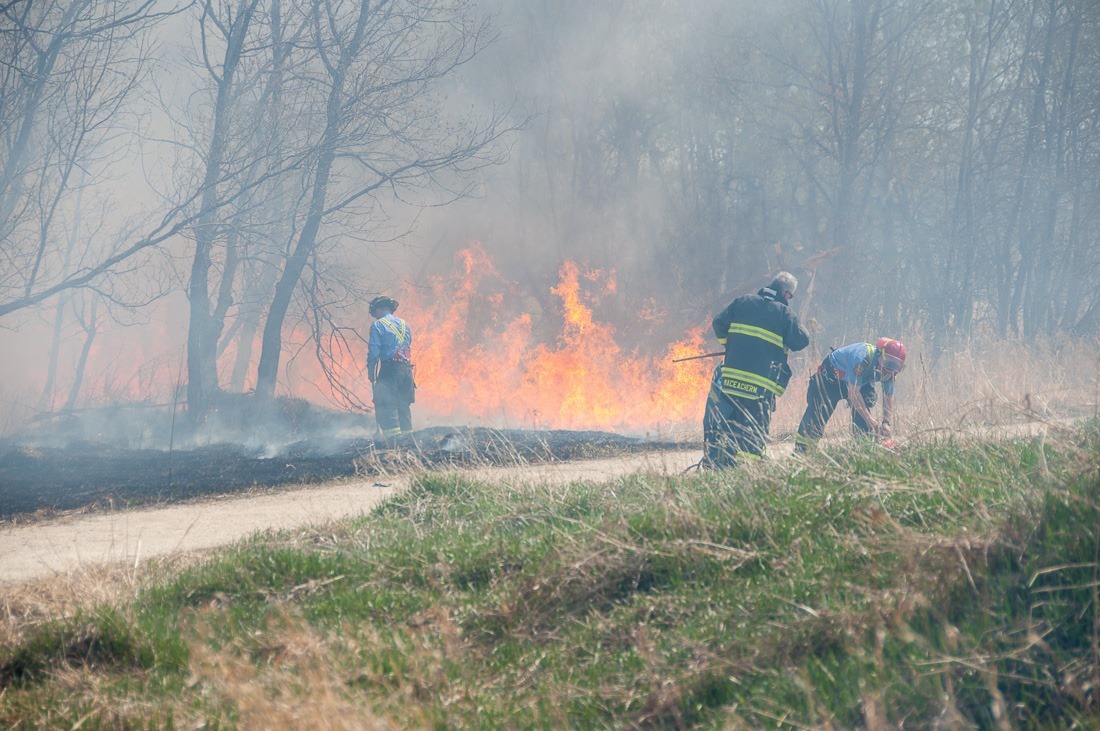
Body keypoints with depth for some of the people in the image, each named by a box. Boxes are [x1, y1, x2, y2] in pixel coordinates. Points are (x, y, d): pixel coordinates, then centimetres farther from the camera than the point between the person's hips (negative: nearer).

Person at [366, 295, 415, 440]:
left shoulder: (378, 326, -2)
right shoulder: (404, 324, 19)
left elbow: (373, 352, -7)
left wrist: (370, 373, -1)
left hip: (389, 369, -7)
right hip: (407, 368, 7)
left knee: (385, 406, -8)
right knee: (404, 405, 14)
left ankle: (393, 437, -20)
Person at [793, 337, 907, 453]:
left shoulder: (889, 371, -19)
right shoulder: (862, 358, -41)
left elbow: (888, 397, -7)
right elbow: (854, 393, -39)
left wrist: (886, 422, -22)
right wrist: (870, 420, -38)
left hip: (861, 380, 6)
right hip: (831, 375, -6)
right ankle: (800, 451, -6)